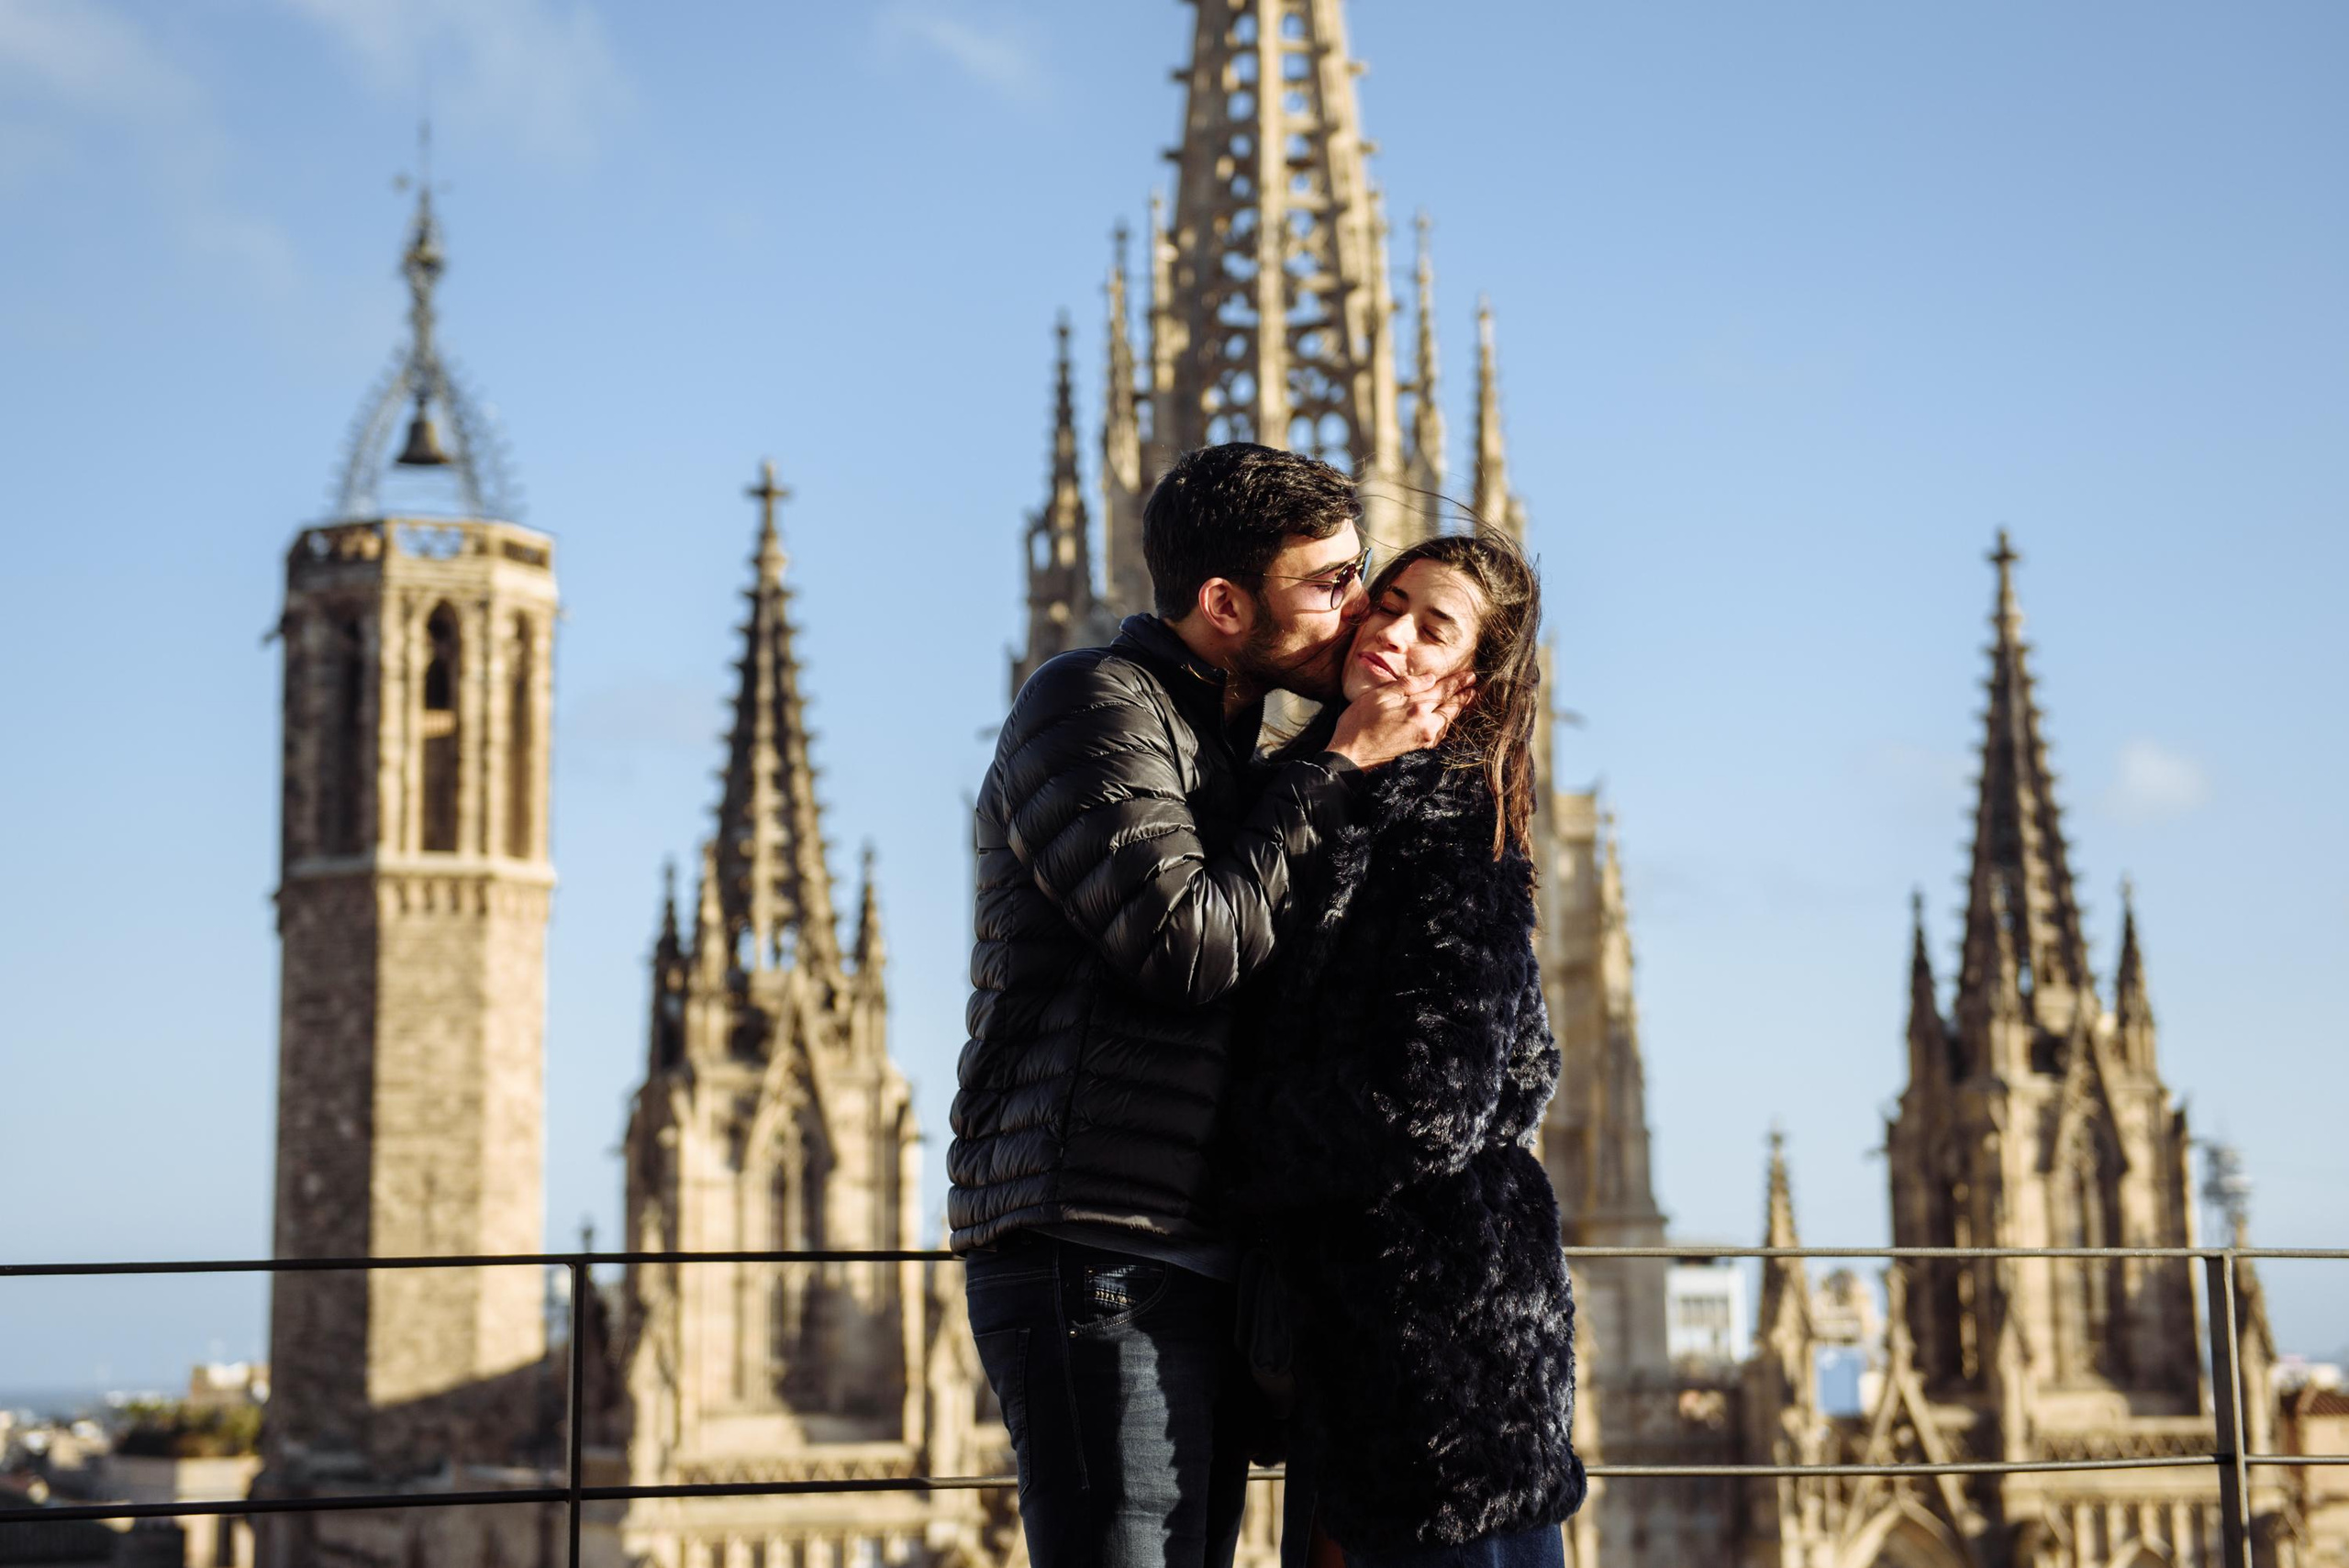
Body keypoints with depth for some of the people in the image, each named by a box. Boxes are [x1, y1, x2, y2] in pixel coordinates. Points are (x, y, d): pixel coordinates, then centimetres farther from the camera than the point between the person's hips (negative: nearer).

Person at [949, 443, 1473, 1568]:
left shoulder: (1224, 745, 22)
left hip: (1195, 1262, 9)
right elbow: (1188, 945, -16)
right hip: (1092, 1251, -9)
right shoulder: (1092, 705, -5)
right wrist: (1340, 768, -9)